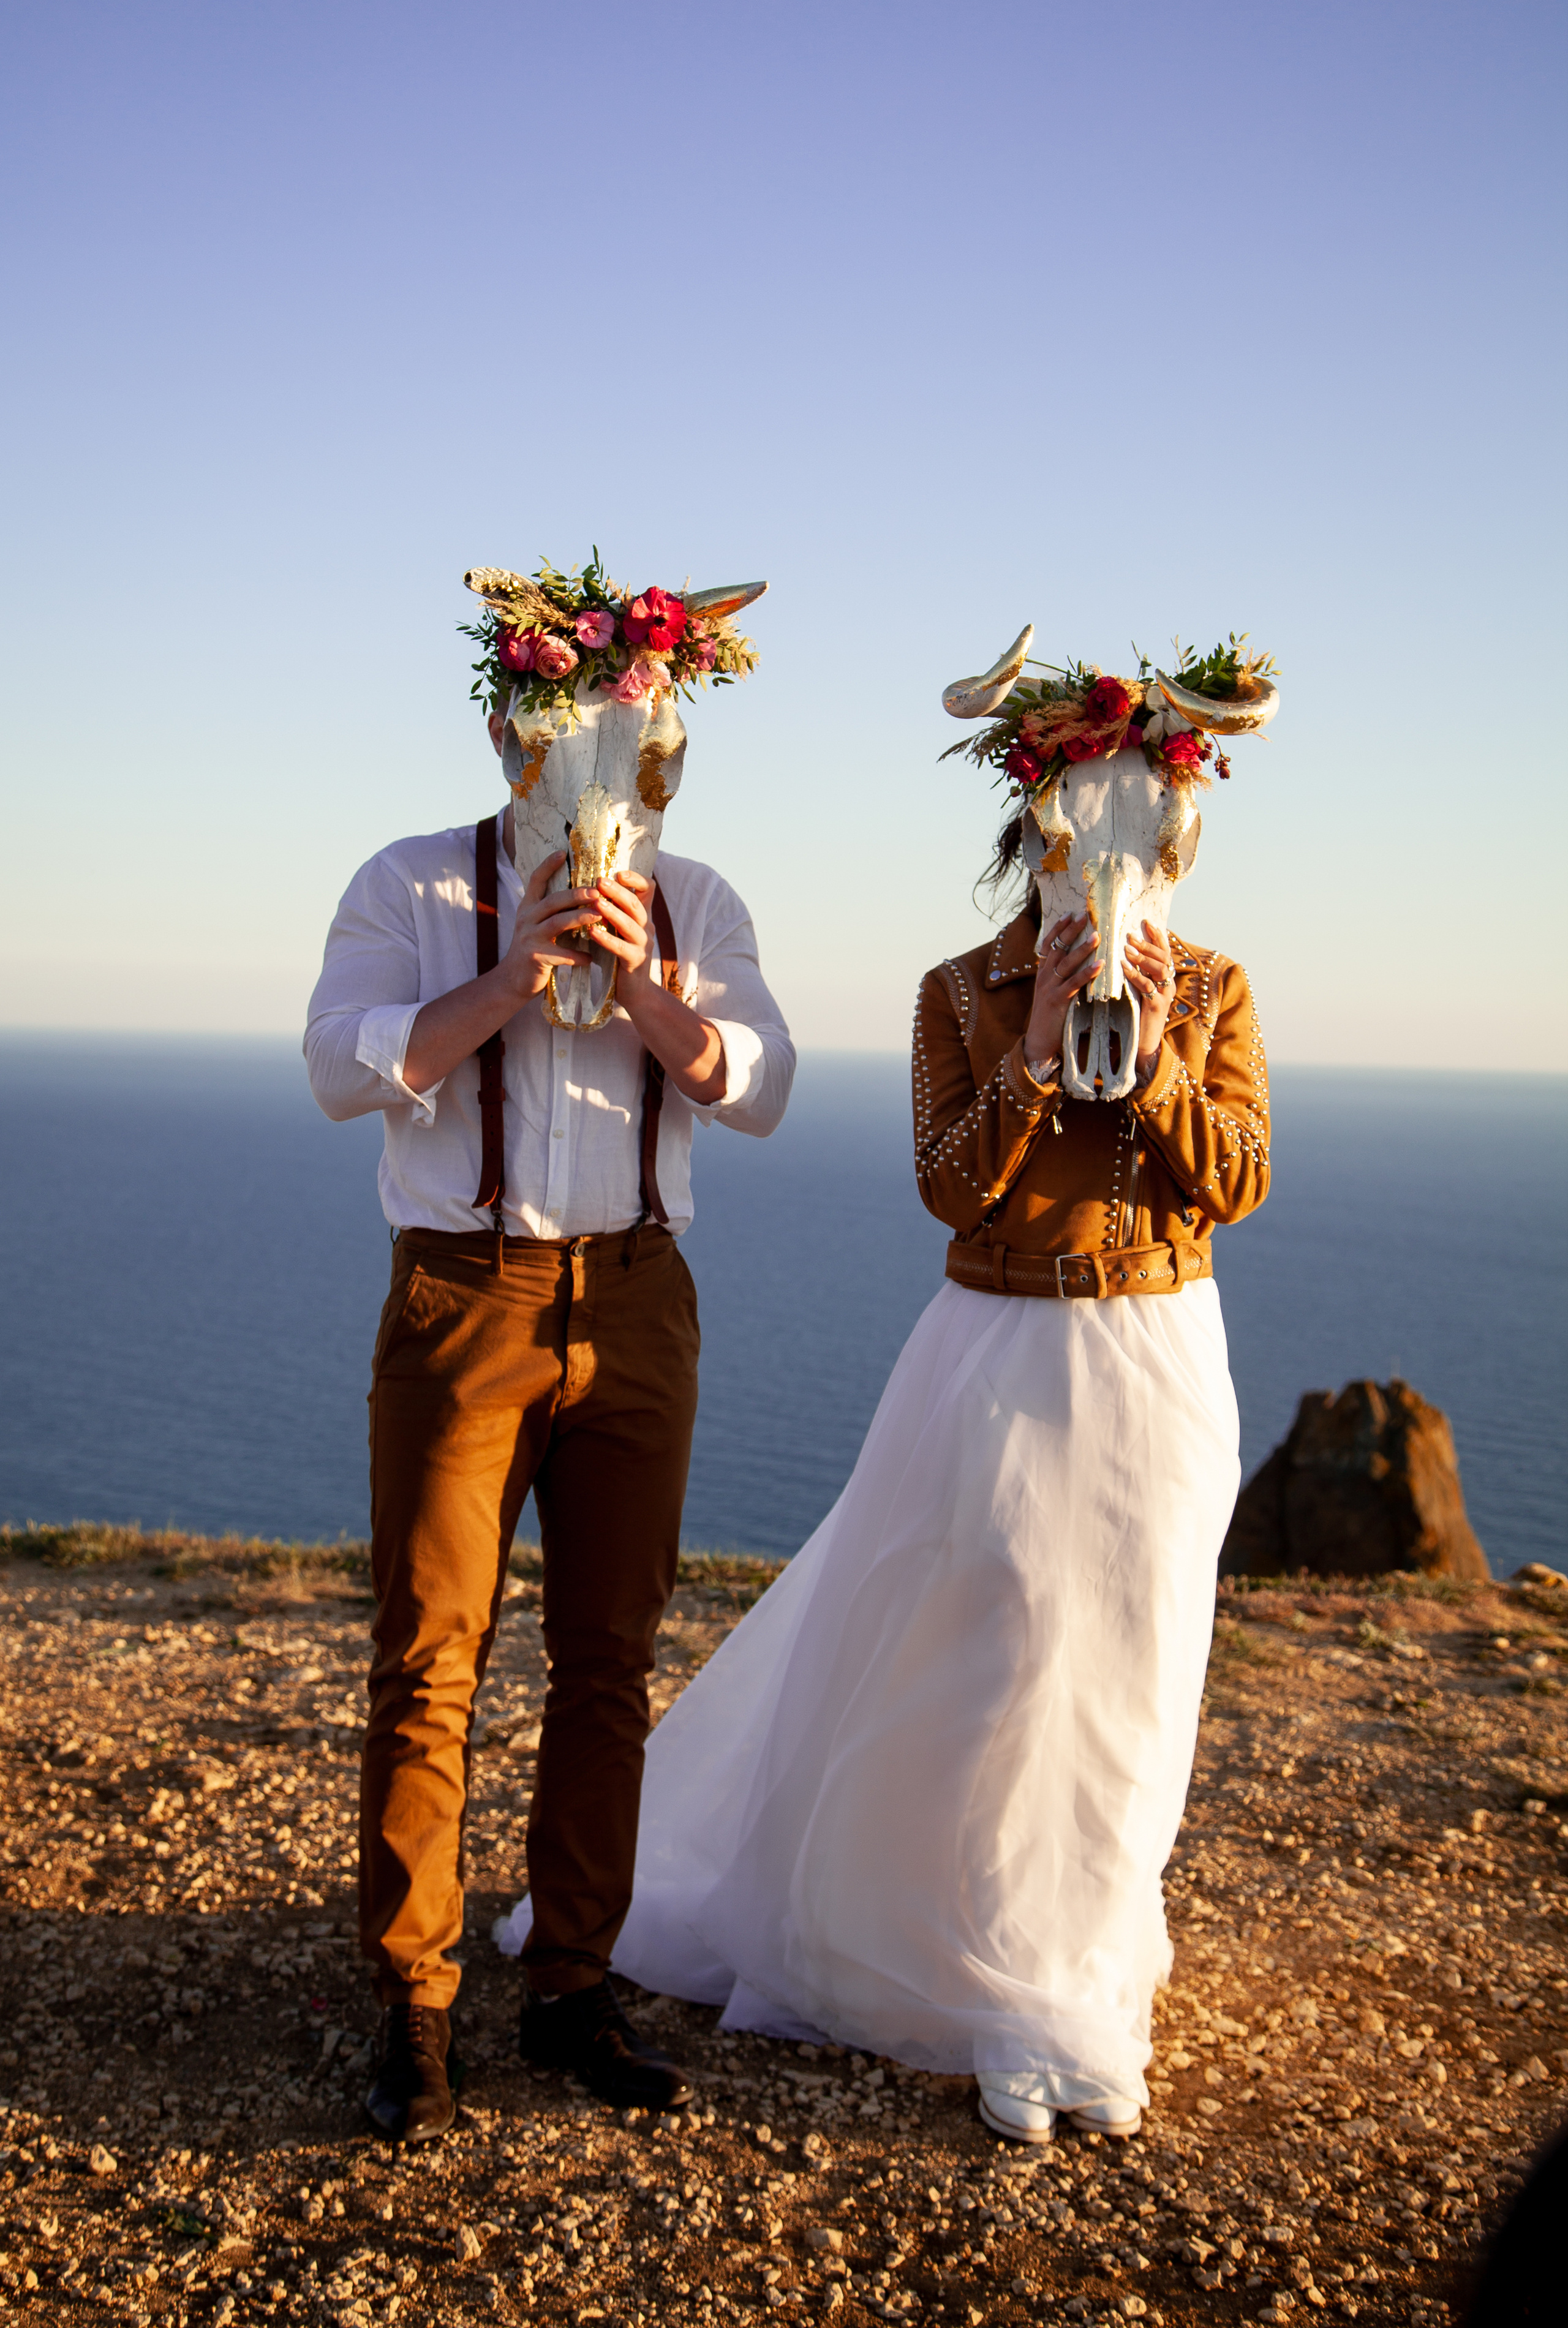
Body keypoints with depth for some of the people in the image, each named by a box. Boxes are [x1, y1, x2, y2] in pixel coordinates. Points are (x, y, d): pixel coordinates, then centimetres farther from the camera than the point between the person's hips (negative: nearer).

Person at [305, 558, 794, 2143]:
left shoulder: (695, 906, 9)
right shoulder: (412, 886, 1)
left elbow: (758, 1089, -2)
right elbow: (342, 1068, -11)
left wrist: (643, 987, -17)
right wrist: (513, 981, -18)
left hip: (634, 1303, 3)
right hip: (463, 1301, -3)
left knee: (610, 1659, 9)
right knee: (427, 1659, -1)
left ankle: (572, 1986, 23)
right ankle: (412, 2006, 12)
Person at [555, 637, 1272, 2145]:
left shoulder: (1210, 996, 2)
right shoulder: (963, 997, -1)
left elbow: (1236, 1185, -7)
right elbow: (950, 1186, -10)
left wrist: (1151, 1059, -18)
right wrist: (1038, 1056, -20)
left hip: (1152, 1373, 1)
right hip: (1000, 1362, -1)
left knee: (1119, 1685, 7)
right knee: (971, 1676, 2)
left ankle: (1076, 1986, 26)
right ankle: (1008, 1998, 23)